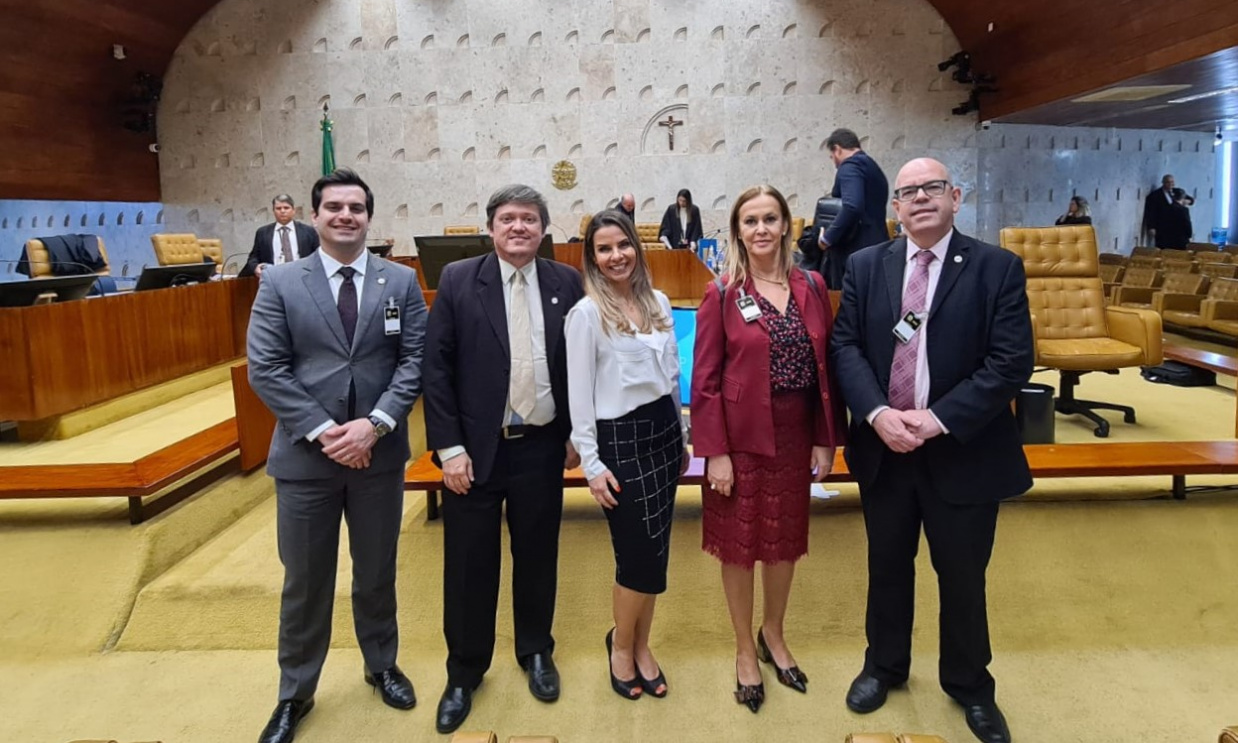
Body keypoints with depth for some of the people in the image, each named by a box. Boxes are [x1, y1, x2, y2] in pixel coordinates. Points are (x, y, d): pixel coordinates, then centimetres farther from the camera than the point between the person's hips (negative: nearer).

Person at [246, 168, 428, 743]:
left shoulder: (401, 282, 2)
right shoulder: (280, 282, -1)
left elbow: (415, 361, -3)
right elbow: (265, 370, -7)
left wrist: (375, 424, -16)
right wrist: (324, 431, -15)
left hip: (379, 453, 1)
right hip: (305, 456, -1)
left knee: (377, 571, 17)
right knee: (305, 582, 12)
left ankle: (381, 665, 39)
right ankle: (295, 694, 31)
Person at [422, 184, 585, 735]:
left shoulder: (566, 283, 1)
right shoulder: (458, 281, -4)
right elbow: (436, 367, -6)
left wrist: (576, 434, 4)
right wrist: (449, 446, -10)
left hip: (541, 447, 2)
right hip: (475, 447, -1)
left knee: (537, 556, 16)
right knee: (469, 564, 9)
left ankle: (536, 652, 38)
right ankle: (465, 671, 29)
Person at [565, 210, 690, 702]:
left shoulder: (659, 302, 7)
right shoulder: (586, 313, -9)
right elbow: (580, 393, -9)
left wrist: (680, 436, 16)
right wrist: (591, 463, -12)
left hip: (663, 430, 6)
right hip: (620, 437, -5)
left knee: (655, 552, 11)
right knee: (641, 554, 0)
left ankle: (640, 645, 30)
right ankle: (621, 643, 26)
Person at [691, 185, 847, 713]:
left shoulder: (811, 287, 2)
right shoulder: (722, 294, -8)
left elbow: (826, 366, 4)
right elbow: (704, 380, -9)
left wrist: (826, 439, 1)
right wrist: (715, 452, -13)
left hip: (796, 434, 4)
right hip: (742, 436, -3)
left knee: (787, 539, 16)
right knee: (740, 542, 9)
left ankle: (773, 635, 40)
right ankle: (745, 650, 30)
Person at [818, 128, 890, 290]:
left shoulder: (850, 165, -9)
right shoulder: (873, 167, 21)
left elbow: (852, 207, -24)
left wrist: (827, 237, -15)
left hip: (855, 251, -10)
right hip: (876, 248, 10)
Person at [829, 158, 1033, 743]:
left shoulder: (998, 268, -6)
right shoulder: (865, 266, 3)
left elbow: (1012, 361, -12)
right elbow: (845, 346, -2)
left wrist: (939, 418, -20)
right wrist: (877, 413, -17)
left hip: (963, 451, -2)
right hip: (883, 447, 2)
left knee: (962, 575, 14)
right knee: (887, 565, 18)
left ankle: (968, 684, 38)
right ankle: (884, 665, 41)